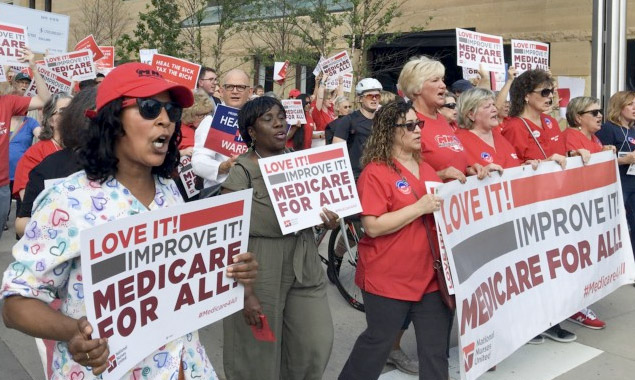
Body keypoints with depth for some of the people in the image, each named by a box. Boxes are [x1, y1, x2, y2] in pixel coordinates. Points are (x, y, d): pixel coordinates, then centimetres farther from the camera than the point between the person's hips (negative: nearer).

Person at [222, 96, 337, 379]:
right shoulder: (241, 173, -12)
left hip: (304, 267, 5)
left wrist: (329, 221, -5)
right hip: (259, 273, -5)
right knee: (258, 356, 8)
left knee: (318, 343, 9)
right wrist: (245, 292, -18)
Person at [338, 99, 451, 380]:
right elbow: (373, 226, -21)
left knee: (436, 347, 11)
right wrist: (420, 207, -23)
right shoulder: (375, 172, -13)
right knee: (378, 341, 9)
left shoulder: (426, 168, 11)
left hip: (431, 274, 7)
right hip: (389, 277, -6)